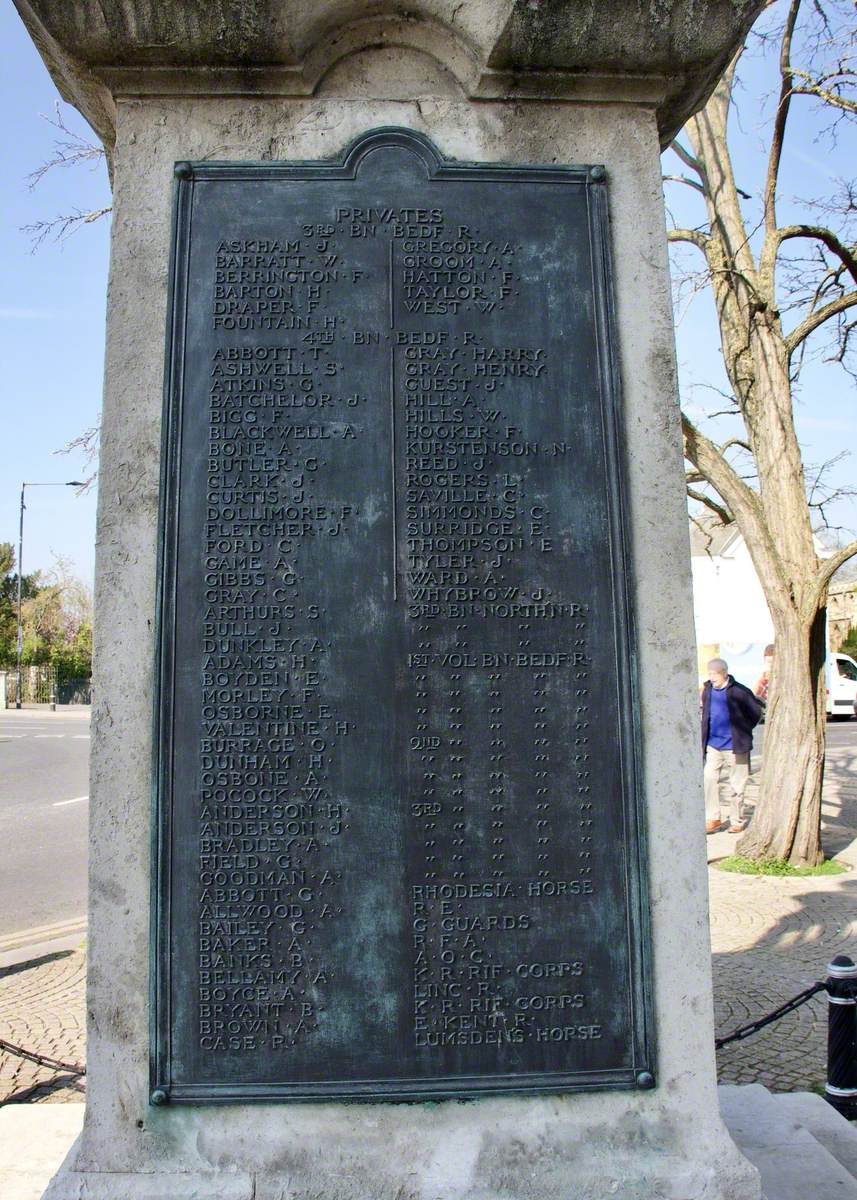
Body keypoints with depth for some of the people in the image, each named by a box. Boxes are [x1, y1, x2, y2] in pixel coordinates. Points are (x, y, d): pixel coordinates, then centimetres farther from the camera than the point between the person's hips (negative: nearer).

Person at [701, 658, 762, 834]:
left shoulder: (739, 692, -13)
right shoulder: (708, 690, 3)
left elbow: (756, 712, -1)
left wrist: (743, 730, 2)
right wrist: (705, 737, 11)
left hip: (735, 746, -4)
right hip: (713, 745, 4)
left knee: (737, 785, 6)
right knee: (709, 779, -4)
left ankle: (737, 821, 19)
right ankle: (712, 818, 6)